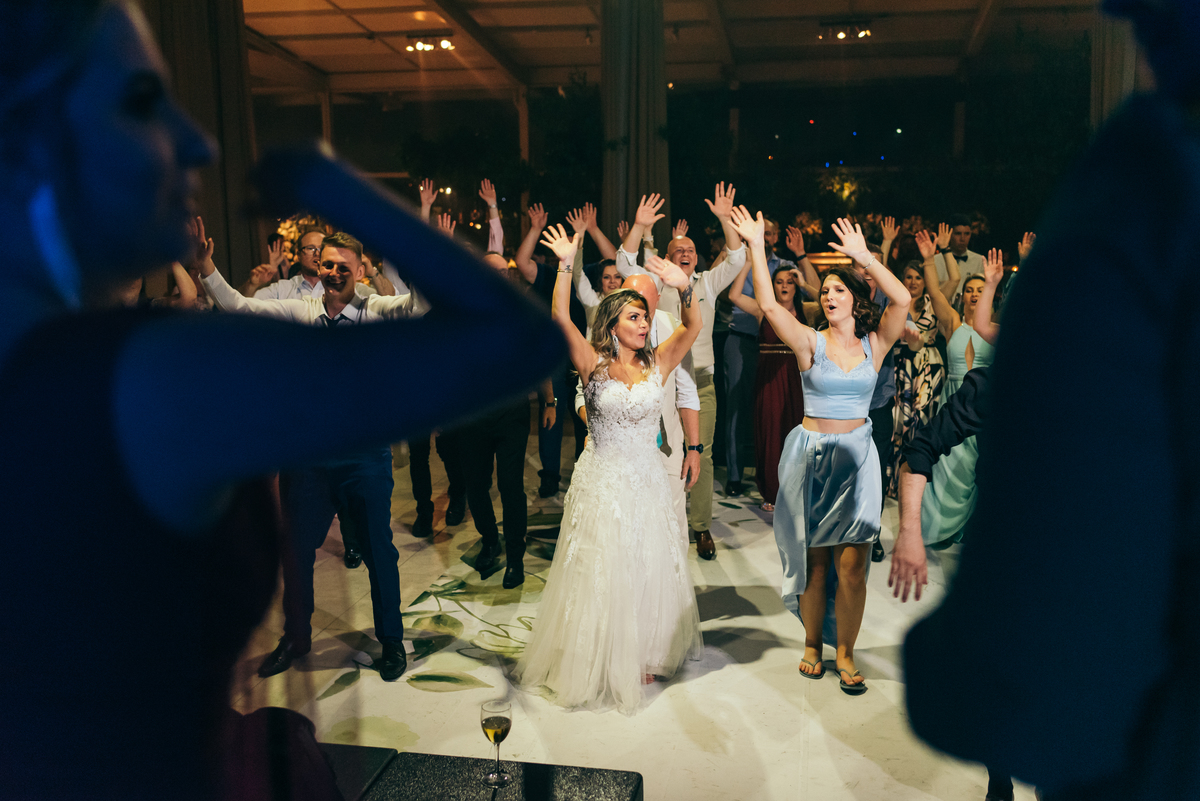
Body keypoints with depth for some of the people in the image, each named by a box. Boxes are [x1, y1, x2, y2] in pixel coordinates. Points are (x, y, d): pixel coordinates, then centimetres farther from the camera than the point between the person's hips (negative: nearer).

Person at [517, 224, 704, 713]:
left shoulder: (656, 366, 0)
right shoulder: (593, 365, -6)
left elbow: (694, 326, -12)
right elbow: (560, 319, -19)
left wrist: (684, 287, -29)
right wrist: (566, 266, -28)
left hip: (647, 481, 3)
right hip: (602, 483, -3)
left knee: (648, 571, 14)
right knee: (600, 573, 7)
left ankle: (645, 655, 35)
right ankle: (601, 664, 25)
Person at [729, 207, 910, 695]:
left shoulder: (874, 345, 3)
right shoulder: (811, 342, -2)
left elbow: (902, 300, -12)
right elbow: (769, 306, -16)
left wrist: (864, 257, -14)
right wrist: (756, 246, -16)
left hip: (856, 457, 1)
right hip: (810, 454, -1)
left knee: (851, 563, -1)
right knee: (814, 559, 8)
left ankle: (845, 653, 15)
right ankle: (812, 643, 26)